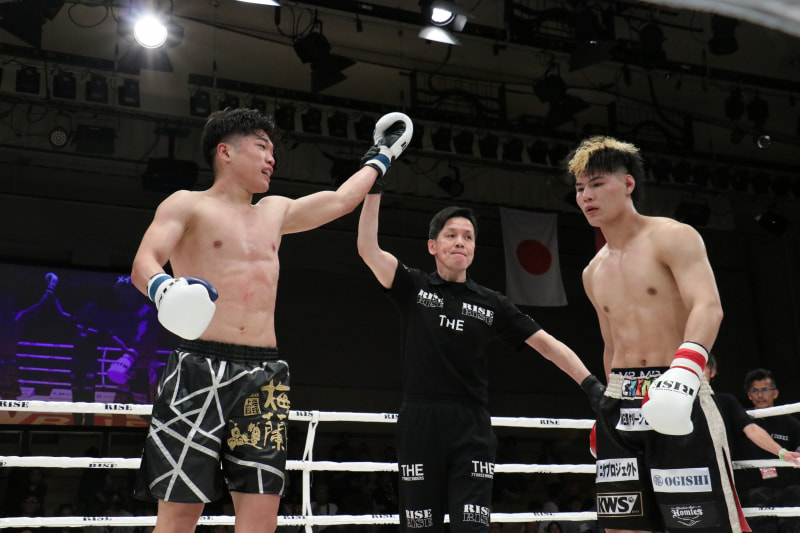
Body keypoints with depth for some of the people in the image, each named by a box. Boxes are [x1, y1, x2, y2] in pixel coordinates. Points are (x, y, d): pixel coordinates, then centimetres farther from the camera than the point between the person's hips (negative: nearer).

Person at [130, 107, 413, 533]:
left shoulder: (275, 212, 23)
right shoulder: (188, 205, 5)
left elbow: (341, 199, 35)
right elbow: (142, 264, -8)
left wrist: (381, 157, 46)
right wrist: (162, 286, -31)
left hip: (265, 374, 5)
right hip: (202, 369, -5)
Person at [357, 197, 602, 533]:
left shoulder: (492, 304, 9)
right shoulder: (414, 288, 6)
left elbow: (547, 344, 7)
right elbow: (368, 248, -5)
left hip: (472, 429, 1)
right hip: (419, 426, 0)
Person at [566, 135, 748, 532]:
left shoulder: (673, 237, -3)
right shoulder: (593, 273, 17)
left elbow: (708, 305, -18)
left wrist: (686, 367, -35)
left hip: (677, 402, -6)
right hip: (619, 407, 6)